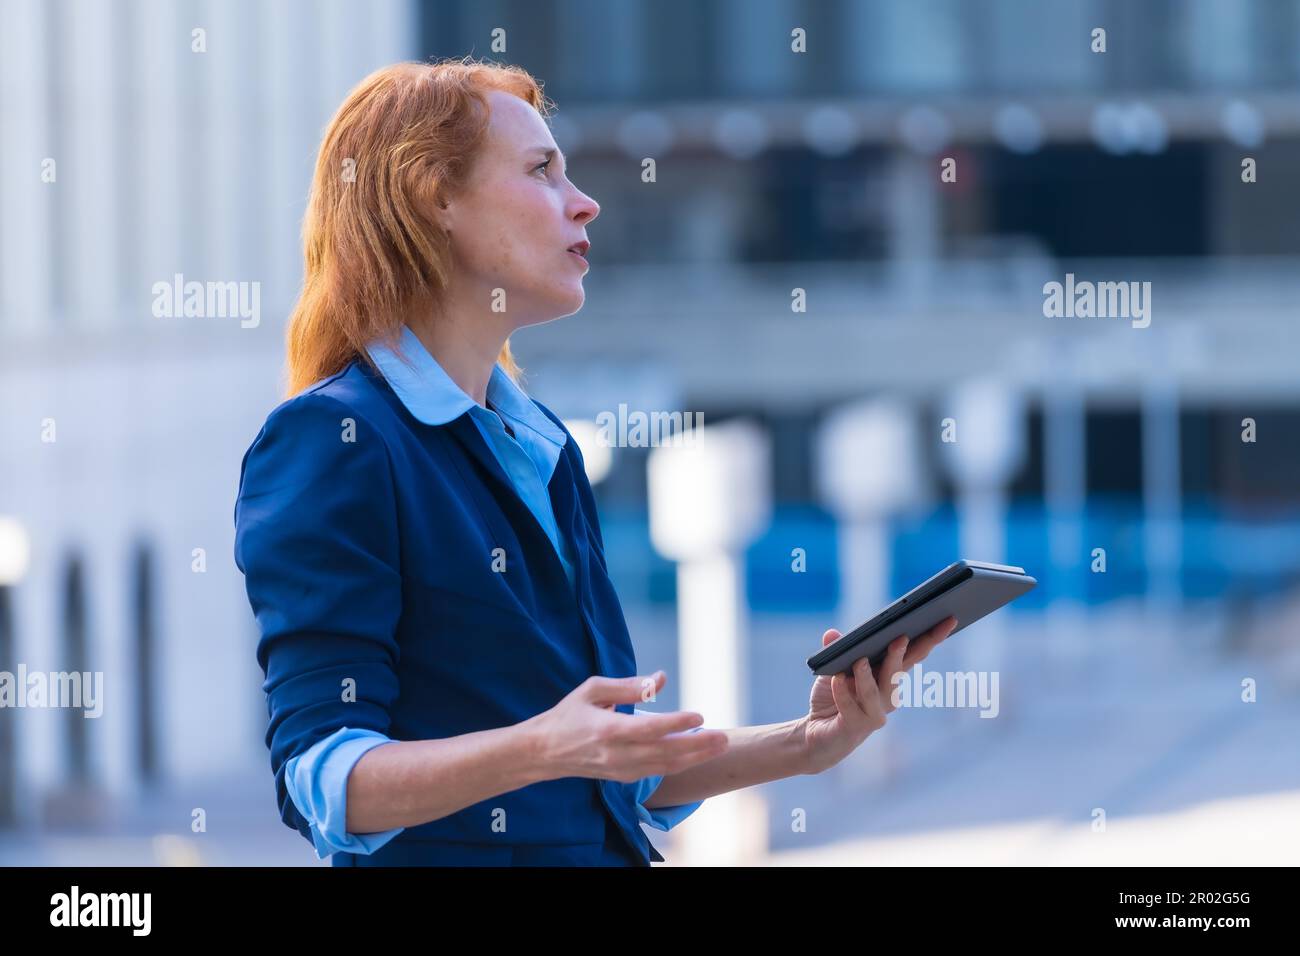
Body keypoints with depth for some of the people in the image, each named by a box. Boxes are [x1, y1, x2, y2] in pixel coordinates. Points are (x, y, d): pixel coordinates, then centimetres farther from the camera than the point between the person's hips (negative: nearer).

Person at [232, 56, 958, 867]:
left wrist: (806, 744, 2)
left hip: (607, 854, 7)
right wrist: (541, 750, -32)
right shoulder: (333, 442, -10)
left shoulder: (542, 448, 13)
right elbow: (325, 780, -19)